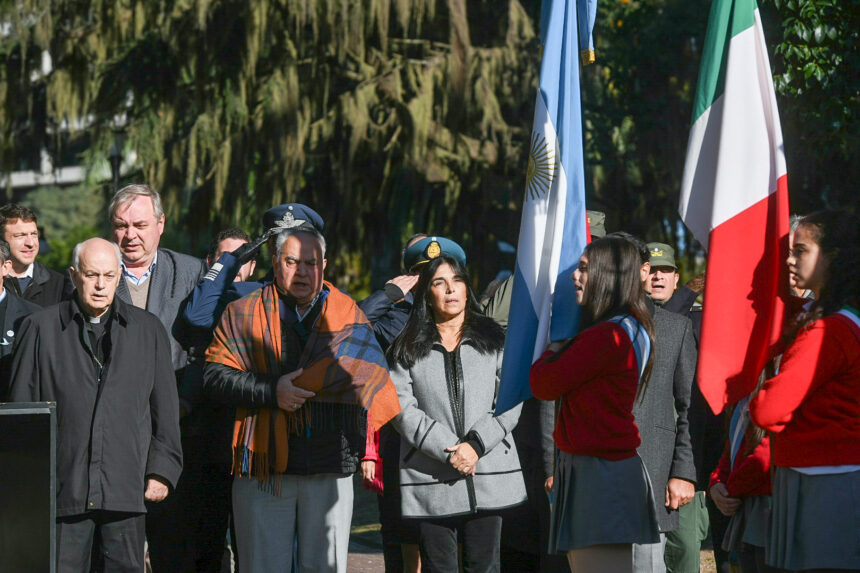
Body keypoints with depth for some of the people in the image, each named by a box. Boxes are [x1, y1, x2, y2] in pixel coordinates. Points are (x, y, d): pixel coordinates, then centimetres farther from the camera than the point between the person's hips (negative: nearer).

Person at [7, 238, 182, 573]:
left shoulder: (148, 330, 12)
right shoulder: (41, 328, 8)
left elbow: (165, 410, 12)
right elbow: (21, 408, 8)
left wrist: (162, 470, 4)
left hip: (126, 490, 1)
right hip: (63, 491, -1)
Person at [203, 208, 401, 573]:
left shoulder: (348, 315, 12)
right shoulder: (244, 314, 7)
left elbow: (366, 379, 9)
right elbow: (215, 377, -1)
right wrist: (271, 391, -14)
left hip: (331, 472, 1)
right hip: (263, 470, -1)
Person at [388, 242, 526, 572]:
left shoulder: (493, 339, 10)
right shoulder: (408, 348, 7)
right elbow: (403, 409, -3)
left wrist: (476, 445, -12)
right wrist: (447, 451, -14)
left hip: (490, 474, 1)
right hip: (431, 480, -1)